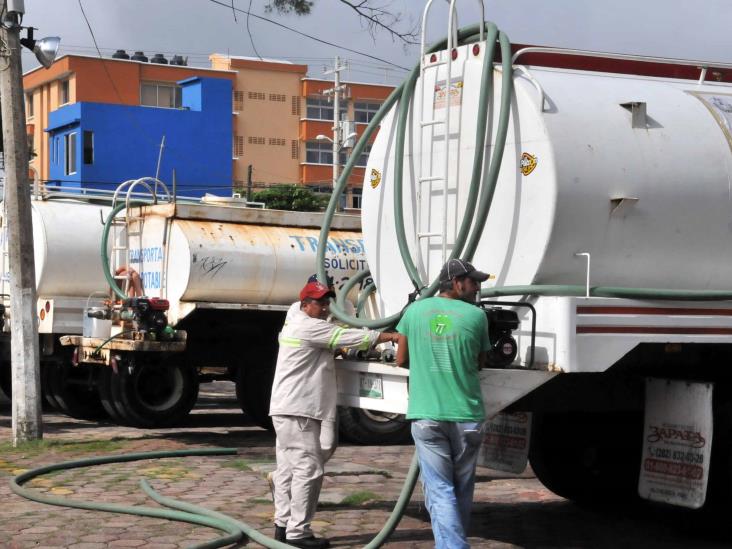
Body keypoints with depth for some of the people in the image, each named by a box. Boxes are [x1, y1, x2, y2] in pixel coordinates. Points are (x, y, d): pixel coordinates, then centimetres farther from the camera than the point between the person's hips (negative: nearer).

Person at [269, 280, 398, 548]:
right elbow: (352, 337, -15)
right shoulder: (308, 327, -12)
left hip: (289, 410, 11)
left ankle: (283, 525, 17)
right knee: (308, 469, -10)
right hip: (297, 411, -11)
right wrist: (392, 336, -10)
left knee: (288, 469, 12)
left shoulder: (296, 323, 22)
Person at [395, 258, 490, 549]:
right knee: (462, 490, 15)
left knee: (440, 491, -2)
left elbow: (401, 360, 15)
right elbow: (480, 362, 13)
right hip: (467, 416, 0)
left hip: (426, 416, 0)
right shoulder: (476, 316, 0)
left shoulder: (415, 311, 5)